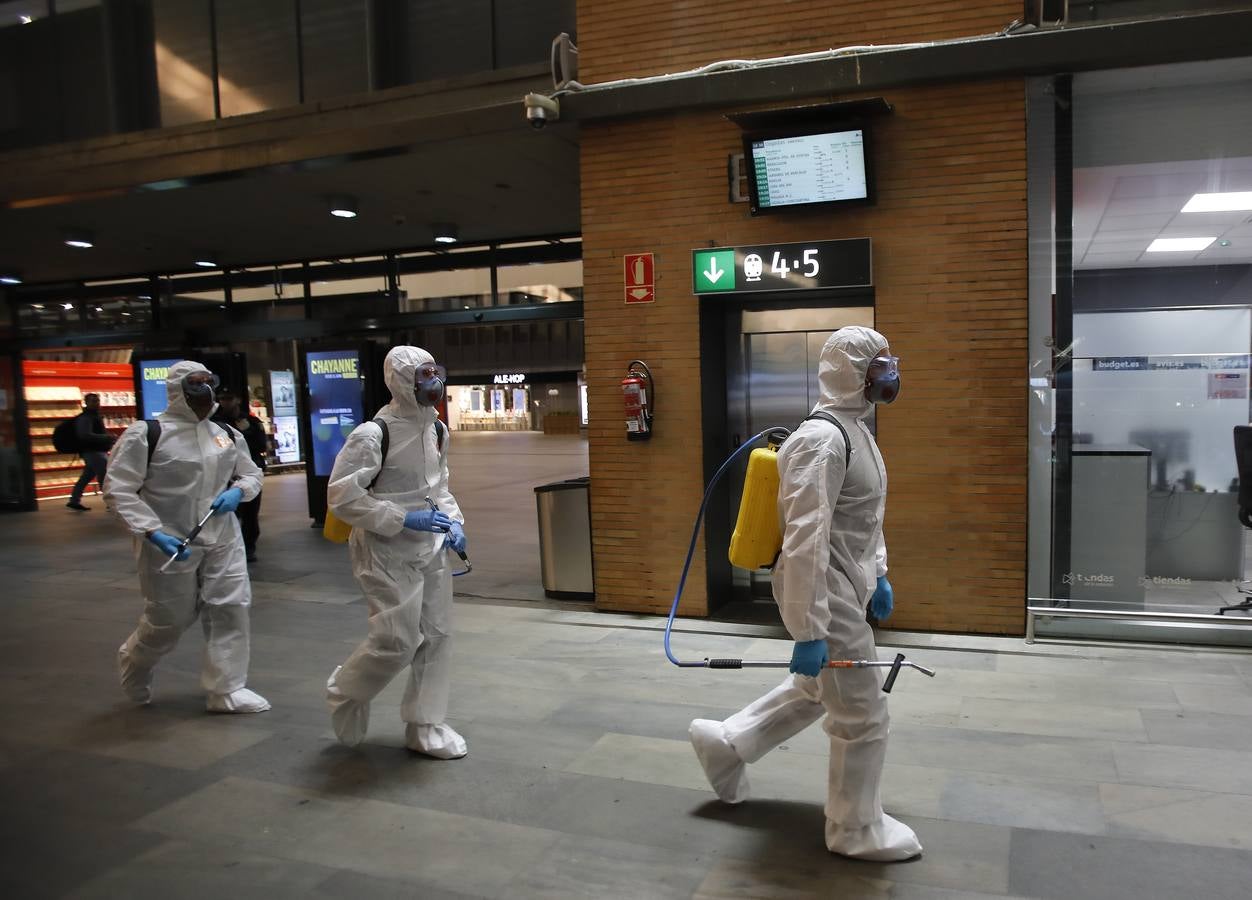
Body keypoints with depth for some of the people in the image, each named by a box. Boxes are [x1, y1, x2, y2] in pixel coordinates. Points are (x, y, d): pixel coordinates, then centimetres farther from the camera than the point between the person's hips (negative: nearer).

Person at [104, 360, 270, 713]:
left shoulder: (227, 435, 5)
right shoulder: (146, 434, -12)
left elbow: (251, 474, 17)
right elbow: (118, 490, -14)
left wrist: (238, 492, -6)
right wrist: (153, 532, -24)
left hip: (223, 539, 5)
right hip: (170, 542, -5)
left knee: (231, 608, 0)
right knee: (169, 619, 9)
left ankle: (226, 689, 11)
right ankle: (133, 663, 42)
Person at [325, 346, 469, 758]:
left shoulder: (437, 430, 5)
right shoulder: (373, 435, -18)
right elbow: (341, 497, -19)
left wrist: (453, 521, 1)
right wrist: (403, 519, -22)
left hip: (430, 549, 7)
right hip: (386, 553, -7)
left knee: (436, 636, 8)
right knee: (398, 640, -7)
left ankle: (425, 725, 22)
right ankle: (345, 692, 23)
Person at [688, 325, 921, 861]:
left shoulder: (856, 429, 10)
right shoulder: (822, 440, -23)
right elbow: (805, 541, -28)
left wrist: (878, 575, 21)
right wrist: (807, 631, -27)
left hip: (847, 585, 10)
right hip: (824, 592, -10)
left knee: (814, 689, 24)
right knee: (862, 713, 4)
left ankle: (725, 744, 37)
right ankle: (856, 829, 24)